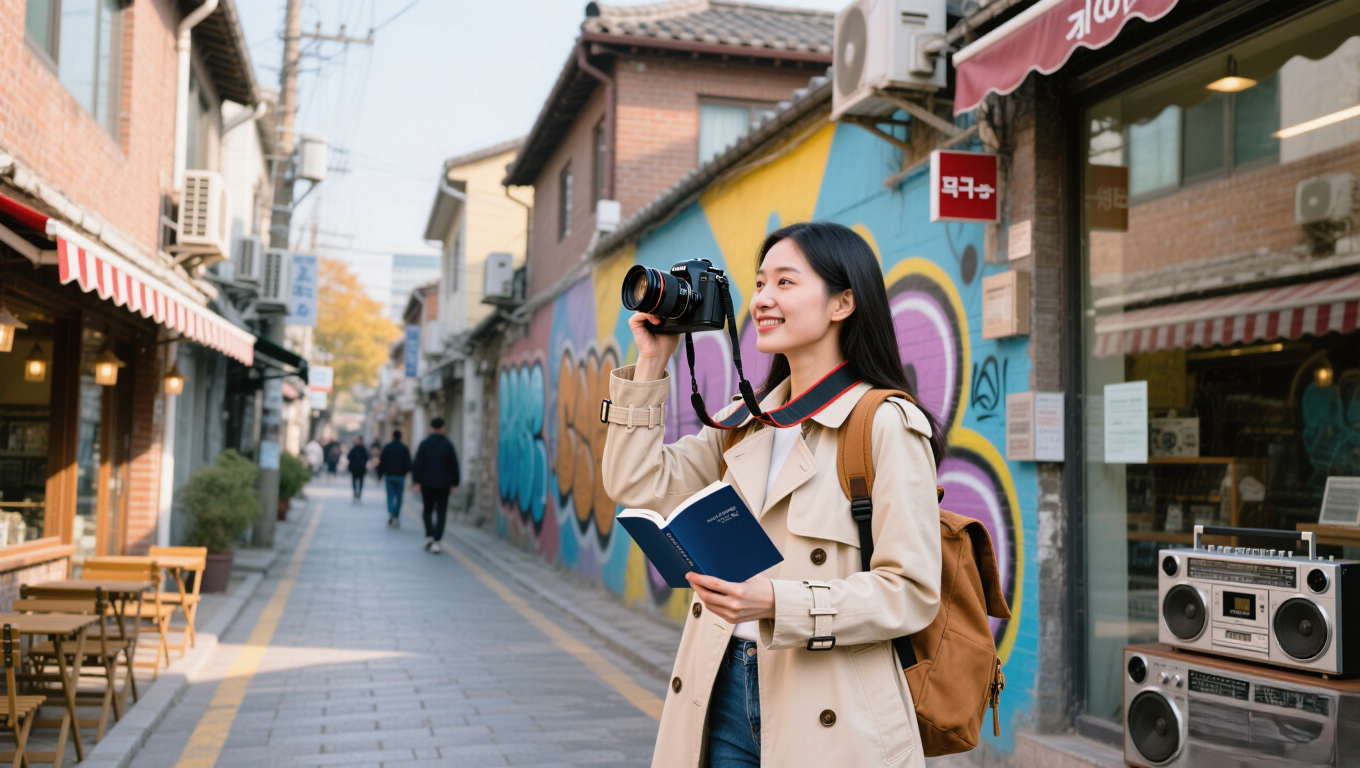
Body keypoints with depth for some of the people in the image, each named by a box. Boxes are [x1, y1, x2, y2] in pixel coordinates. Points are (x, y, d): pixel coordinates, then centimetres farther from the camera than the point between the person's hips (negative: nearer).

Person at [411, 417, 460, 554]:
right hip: (443, 484, 0)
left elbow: (418, 464, -6)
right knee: (441, 513, 2)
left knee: (428, 510, 17)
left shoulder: (424, 444, -2)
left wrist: (416, 481, -6)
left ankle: (429, 536, 3)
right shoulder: (448, 445, -1)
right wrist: (454, 482, 9)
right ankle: (436, 541, -8)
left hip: (427, 483, 0)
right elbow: (454, 465, 1)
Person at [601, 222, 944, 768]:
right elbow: (638, 485, 7)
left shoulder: (887, 425, -9)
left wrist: (778, 603, -25)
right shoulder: (746, 421, 12)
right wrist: (651, 364, 6)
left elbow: (912, 590, -14)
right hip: (726, 690, 6)